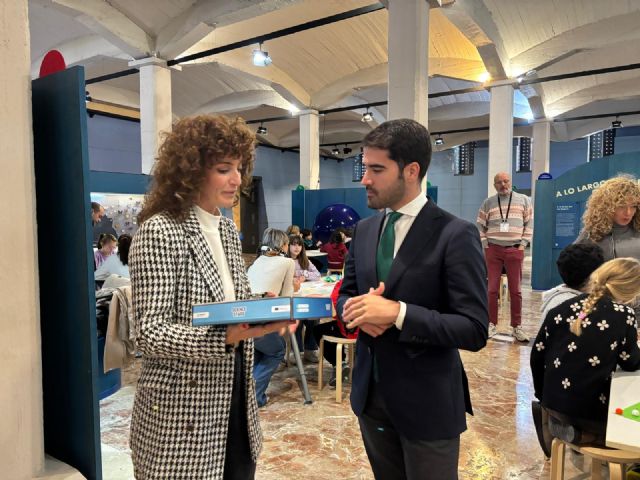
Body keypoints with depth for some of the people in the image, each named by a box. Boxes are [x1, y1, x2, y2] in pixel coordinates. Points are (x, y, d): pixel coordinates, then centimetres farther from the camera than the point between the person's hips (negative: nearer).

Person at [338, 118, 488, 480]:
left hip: (426, 402, -5)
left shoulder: (456, 235, -17)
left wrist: (397, 313, -28)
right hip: (371, 394, 6)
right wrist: (356, 309, -13)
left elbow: (474, 331, -20)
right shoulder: (365, 230, 3)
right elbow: (345, 294, 11)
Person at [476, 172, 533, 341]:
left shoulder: (523, 200, 7)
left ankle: (516, 327, 13)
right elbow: (480, 226, 8)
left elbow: (529, 223, 8)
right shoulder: (488, 203, 7)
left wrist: (523, 244, -1)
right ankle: (492, 324, 14)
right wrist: (485, 246, 0)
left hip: (515, 250, 0)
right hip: (493, 250, 1)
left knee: (515, 290, 4)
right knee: (492, 289, 3)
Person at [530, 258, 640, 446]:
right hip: (593, 411, -5)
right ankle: (582, 435, 5)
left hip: (554, 404, 5)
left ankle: (564, 424, 11)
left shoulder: (563, 308, -1)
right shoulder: (624, 315, -11)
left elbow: (537, 354, 5)